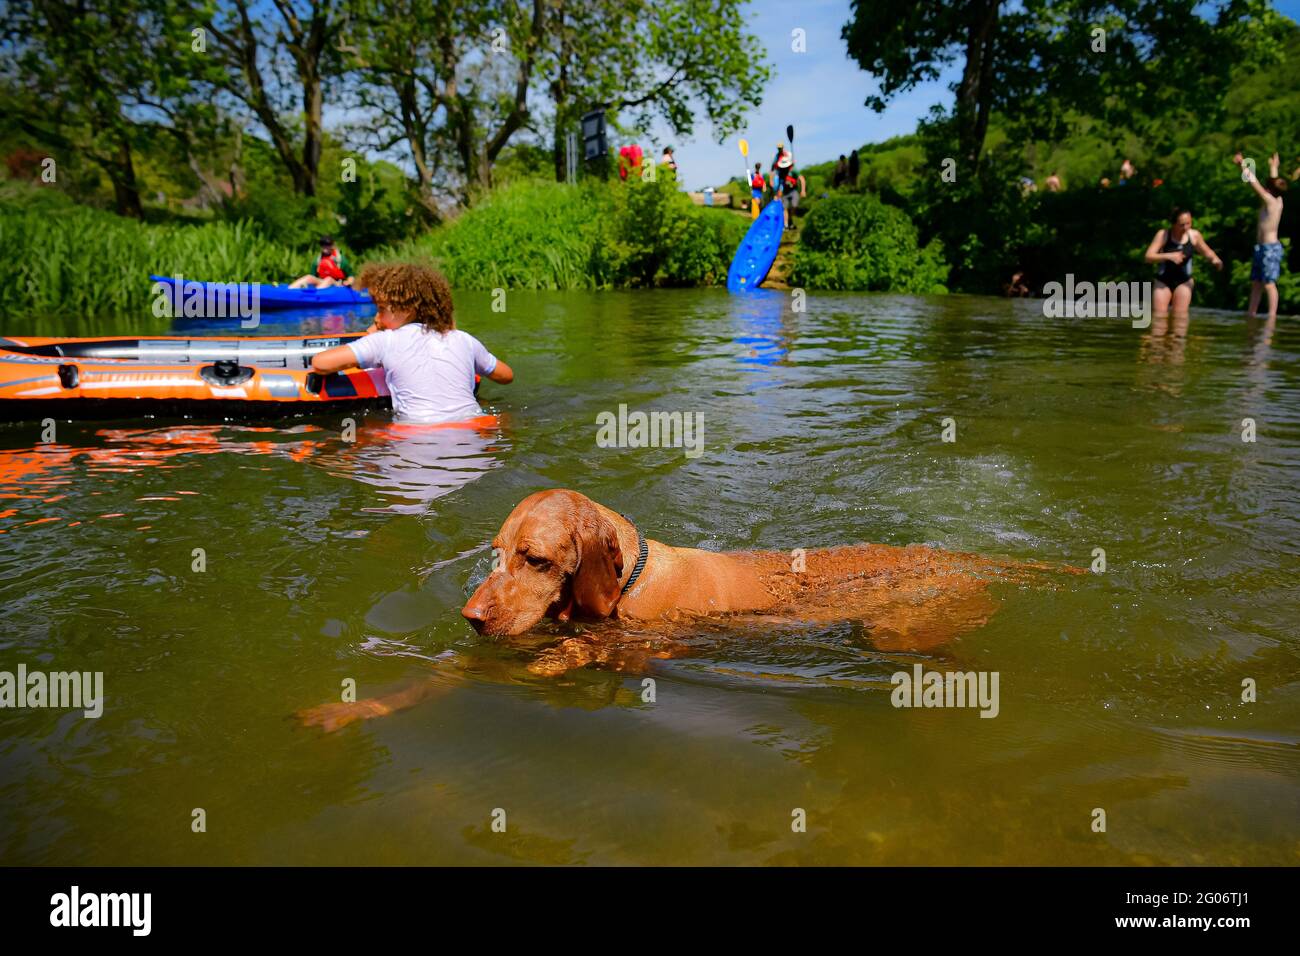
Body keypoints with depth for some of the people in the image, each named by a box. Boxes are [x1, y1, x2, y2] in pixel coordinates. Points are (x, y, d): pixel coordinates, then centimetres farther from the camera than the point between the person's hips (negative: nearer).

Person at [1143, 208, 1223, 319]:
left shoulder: (1194, 235, -6)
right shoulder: (1163, 235, -14)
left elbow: (1206, 251, 10)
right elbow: (1148, 256, -20)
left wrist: (1214, 259, -13)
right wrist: (1169, 256, -34)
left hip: (1184, 281, 2)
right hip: (1163, 281, -2)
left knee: (1180, 316, -2)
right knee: (1159, 315, -6)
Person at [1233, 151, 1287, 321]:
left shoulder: (1269, 200, -14)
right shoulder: (1278, 200, 9)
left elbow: (1254, 182, -14)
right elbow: (1274, 182, 28)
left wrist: (1242, 164, -7)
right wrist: (1273, 167, 45)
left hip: (1270, 248, -9)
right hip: (1262, 248, 9)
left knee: (1269, 284, -11)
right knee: (1256, 283, 10)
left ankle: (1272, 316, -13)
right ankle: (1251, 313, 12)